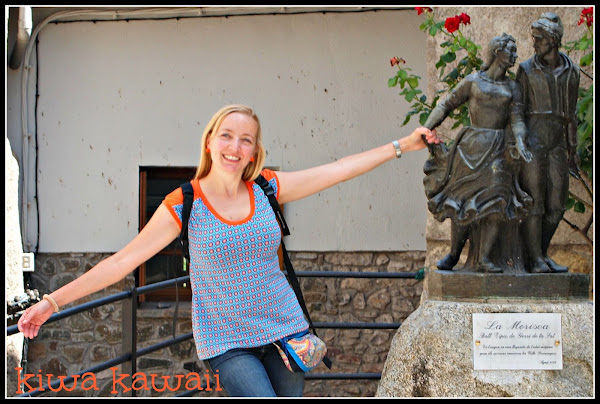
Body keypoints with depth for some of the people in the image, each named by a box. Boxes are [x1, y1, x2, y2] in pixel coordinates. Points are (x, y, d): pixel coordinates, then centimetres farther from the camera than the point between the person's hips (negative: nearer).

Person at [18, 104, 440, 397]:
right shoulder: (184, 204, -8)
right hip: (228, 342, -4)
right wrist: (52, 301, -9)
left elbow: (340, 169, 6)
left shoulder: (267, 188, 0)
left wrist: (402, 145, 7)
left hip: (284, 329, 4)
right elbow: (121, 261, -7)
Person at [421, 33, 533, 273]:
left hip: (498, 148, 2)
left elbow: (517, 119, 3)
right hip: (472, 146, -2)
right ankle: (454, 254, 12)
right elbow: (446, 106, 6)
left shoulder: (512, 88, 13)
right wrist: (426, 130, -4)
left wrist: (519, 143, -15)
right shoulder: (472, 82, 5)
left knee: (496, 201, -11)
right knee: (462, 201, -2)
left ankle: (485, 259, -9)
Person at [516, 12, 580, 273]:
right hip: (532, 138, -4)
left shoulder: (571, 71, 10)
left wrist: (573, 149, 12)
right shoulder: (527, 69, 2)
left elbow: (570, 113, 14)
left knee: (557, 205, 4)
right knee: (534, 200, -8)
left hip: (557, 141, 4)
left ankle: (542, 254, 18)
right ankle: (535, 259, -4)